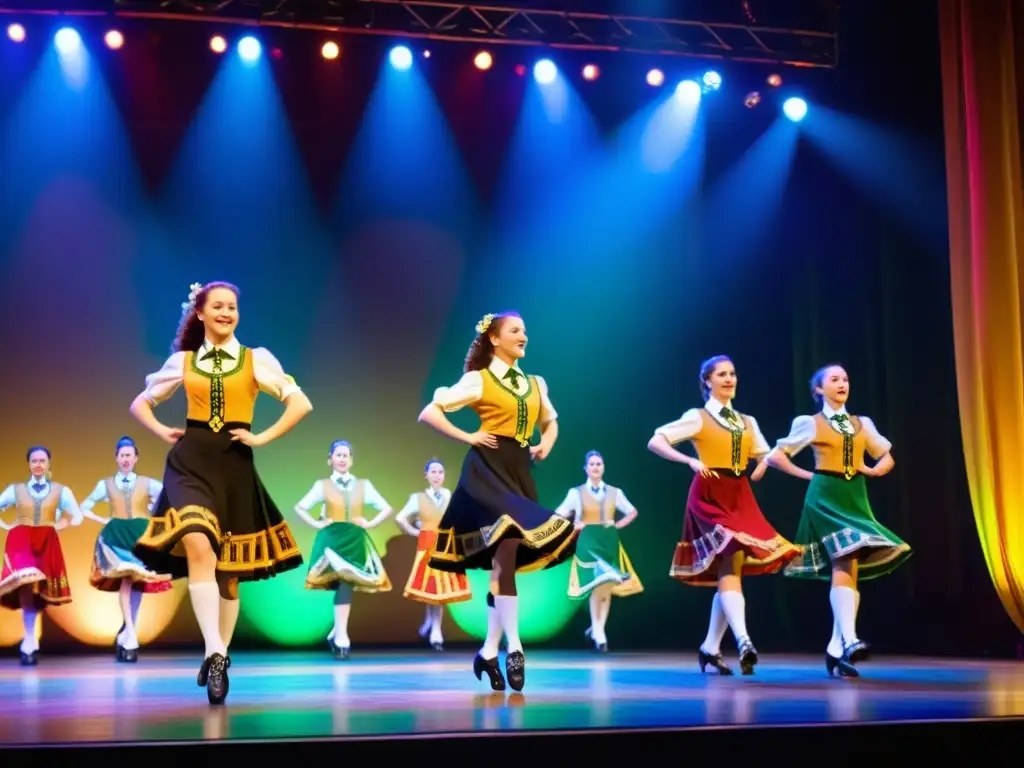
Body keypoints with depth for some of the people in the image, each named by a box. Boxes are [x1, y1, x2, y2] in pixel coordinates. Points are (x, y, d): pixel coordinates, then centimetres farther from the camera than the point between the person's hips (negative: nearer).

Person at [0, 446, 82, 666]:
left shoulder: (60, 490, 6)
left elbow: (77, 517, 8)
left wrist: (58, 524, 2)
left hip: (46, 543, 1)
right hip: (21, 542, -1)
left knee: (38, 588, 1)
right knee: (26, 583, -20)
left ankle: (29, 642, 11)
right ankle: (29, 642, -19)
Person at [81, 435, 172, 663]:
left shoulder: (147, 483, 6)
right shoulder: (105, 484, 8)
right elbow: (84, 507, 14)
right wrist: (103, 521, 2)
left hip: (142, 535, 1)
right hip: (117, 536, -1)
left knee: (138, 582, 0)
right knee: (125, 580, -14)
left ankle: (127, 632, 12)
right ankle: (131, 637, -14)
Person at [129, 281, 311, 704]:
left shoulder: (256, 359, 3)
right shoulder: (182, 361, 9)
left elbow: (301, 403, -1)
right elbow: (140, 403, 21)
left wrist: (262, 437, -5)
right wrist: (162, 431, 4)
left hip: (235, 465, 0)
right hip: (190, 461, 0)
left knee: (229, 567, 8)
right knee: (198, 547, -26)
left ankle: (219, 656, 25)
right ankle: (214, 653, -28)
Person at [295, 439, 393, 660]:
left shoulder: (363, 485, 9)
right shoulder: (322, 485, 6)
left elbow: (387, 509, 11)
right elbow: (300, 507, 11)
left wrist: (370, 523, -1)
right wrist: (316, 524, 0)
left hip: (355, 540, 2)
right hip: (332, 539, -2)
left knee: (347, 584, -7)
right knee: (342, 584, -15)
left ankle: (337, 632, 6)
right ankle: (341, 637, -12)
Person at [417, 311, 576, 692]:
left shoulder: (535, 384, 15)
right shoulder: (478, 380, -1)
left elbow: (550, 421, 33)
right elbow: (429, 412, -5)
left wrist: (545, 445, 13)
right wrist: (467, 437, -9)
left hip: (519, 472, 6)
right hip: (488, 468, -6)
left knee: (506, 559, 5)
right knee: (506, 550, -20)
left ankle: (489, 651, 13)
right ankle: (513, 647, -20)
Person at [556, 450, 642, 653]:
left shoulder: (614, 492, 8)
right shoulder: (576, 492, 2)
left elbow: (632, 512, 18)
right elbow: (558, 515, 5)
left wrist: (618, 525, 5)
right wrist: (574, 526, -6)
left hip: (609, 542, 3)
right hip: (588, 542, -3)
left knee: (608, 587, 1)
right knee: (596, 586, -13)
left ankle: (597, 629, 14)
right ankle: (599, 634, -9)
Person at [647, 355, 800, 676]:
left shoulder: (748, 422, 16)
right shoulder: (697, 417, 0)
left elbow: (765, 455, 26)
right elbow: (656, 442, -8)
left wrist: (761, 469, 3)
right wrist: (691, 461, -20)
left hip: (741, 499, 6)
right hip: (710, 496, -6)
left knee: (730, 569, 6)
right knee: (730, 564, -20)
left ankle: (710, 648, 15)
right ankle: (743, 641, -30)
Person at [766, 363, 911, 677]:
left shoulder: (862, 424, 14)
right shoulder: (810, 423, 1)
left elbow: (888, 459, 24)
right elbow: (775, 455, 2)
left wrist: (873, 470, 4)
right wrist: (807, 475, 0)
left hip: (855, 498, 5)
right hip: (825, 497, -5)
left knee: (849, 568, 1)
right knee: (843, 563, -21)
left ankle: (836, 648, 6)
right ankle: (850, 640, -29)